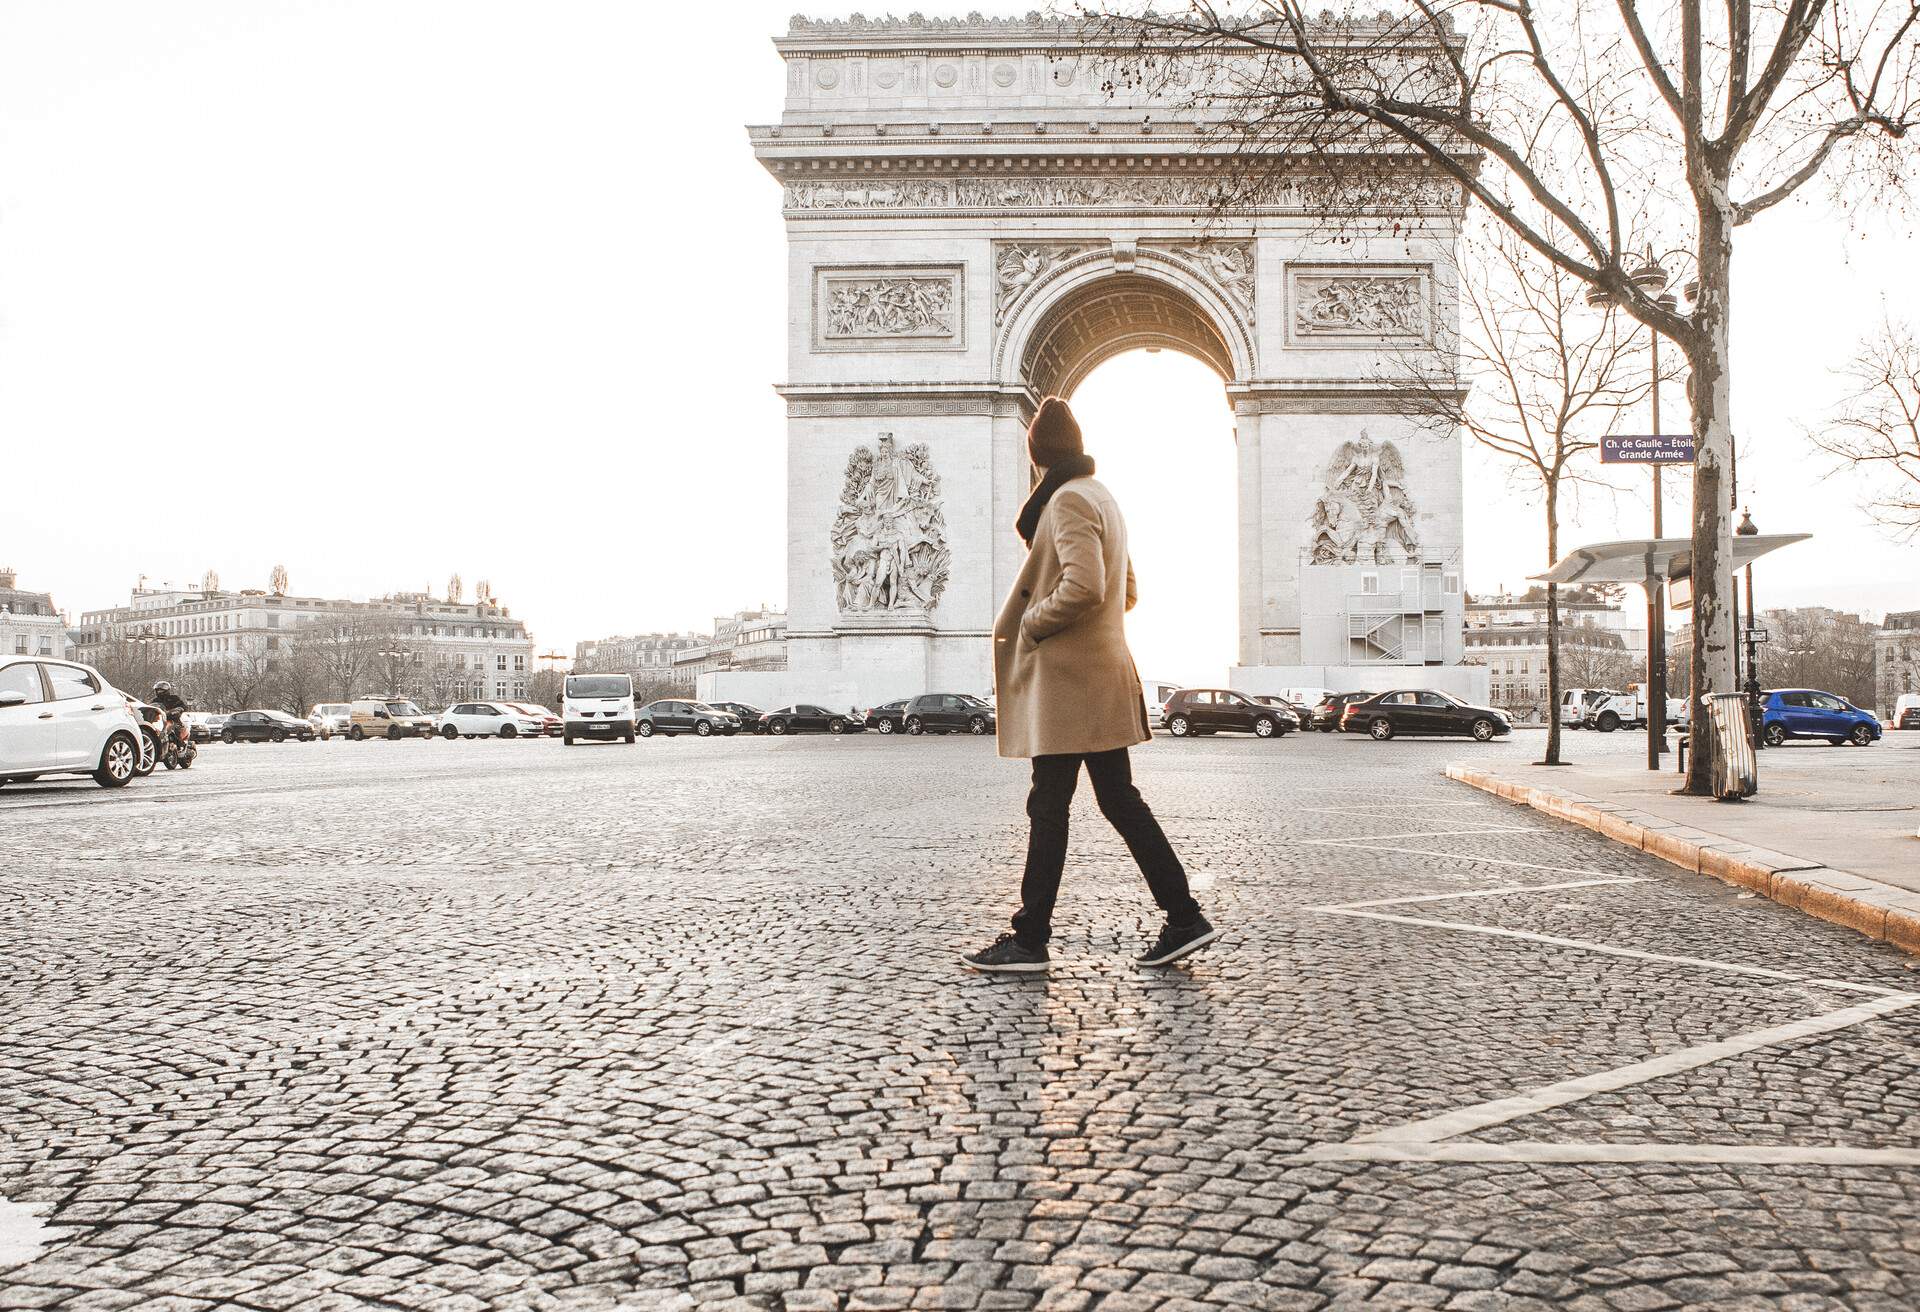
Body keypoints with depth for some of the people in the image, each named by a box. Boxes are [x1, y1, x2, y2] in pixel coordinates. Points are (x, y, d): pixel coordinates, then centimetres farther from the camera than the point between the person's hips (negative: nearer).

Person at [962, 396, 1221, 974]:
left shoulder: (1068, 500, -13)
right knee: (1120, 800, 11)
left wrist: (1031, 623, -12)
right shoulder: (1102, 498, 19)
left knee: (1048, 808, -3)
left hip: (1067, 677, -10)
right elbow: (1125, 591, 25)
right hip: (1102, 673, 10)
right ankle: (1183, 919, 11)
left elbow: (1083, 586, -26)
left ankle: (1030, 939, 4)